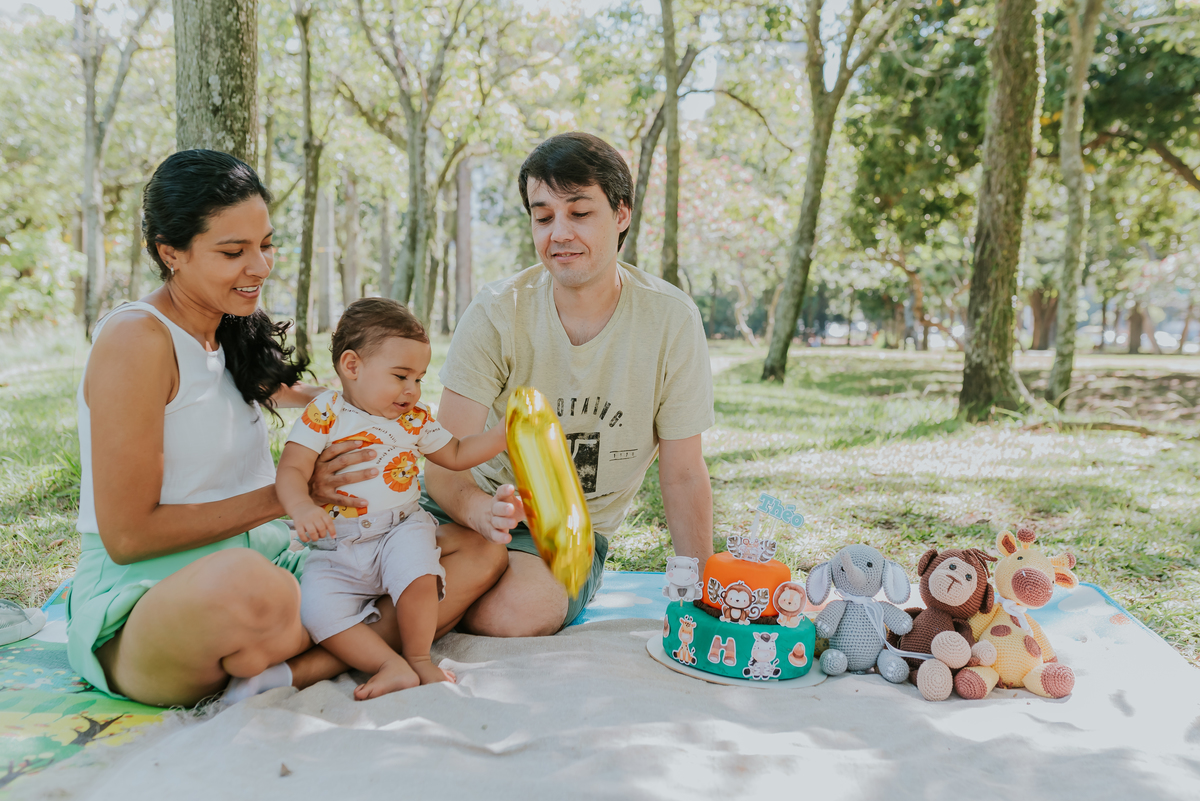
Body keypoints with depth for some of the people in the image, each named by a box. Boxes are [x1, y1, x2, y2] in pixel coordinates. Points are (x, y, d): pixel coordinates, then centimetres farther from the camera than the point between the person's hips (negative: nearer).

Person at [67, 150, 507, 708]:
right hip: (142, 597, -8)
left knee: (480, 553, -7)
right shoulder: (136, 338, -11)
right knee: (248, 582, -45)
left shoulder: (238, 335, 12)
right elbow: (127, 535, -15)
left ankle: (286, 674, -21)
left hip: (265, 561, 8)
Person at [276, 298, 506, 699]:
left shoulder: (416, 418, 9)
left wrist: (506, 432, 9)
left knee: (414, 560, -32)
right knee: (317, 606, -24)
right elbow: (291, 469, -11)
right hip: (338, 551, -1)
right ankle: (392, 665, -16)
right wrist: (301, 507, -33)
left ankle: (418, 657, -11)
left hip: (401, 529, 1)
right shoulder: (325, 413, -3)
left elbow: (456, 455, 20)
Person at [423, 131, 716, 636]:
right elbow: (445, 461, -18)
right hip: (478, 505, 1)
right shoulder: (496, 314, -14)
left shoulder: (671, 320, -14)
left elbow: (682, 476, -7)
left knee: (519, 612, -29)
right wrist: (481, 510, -41)